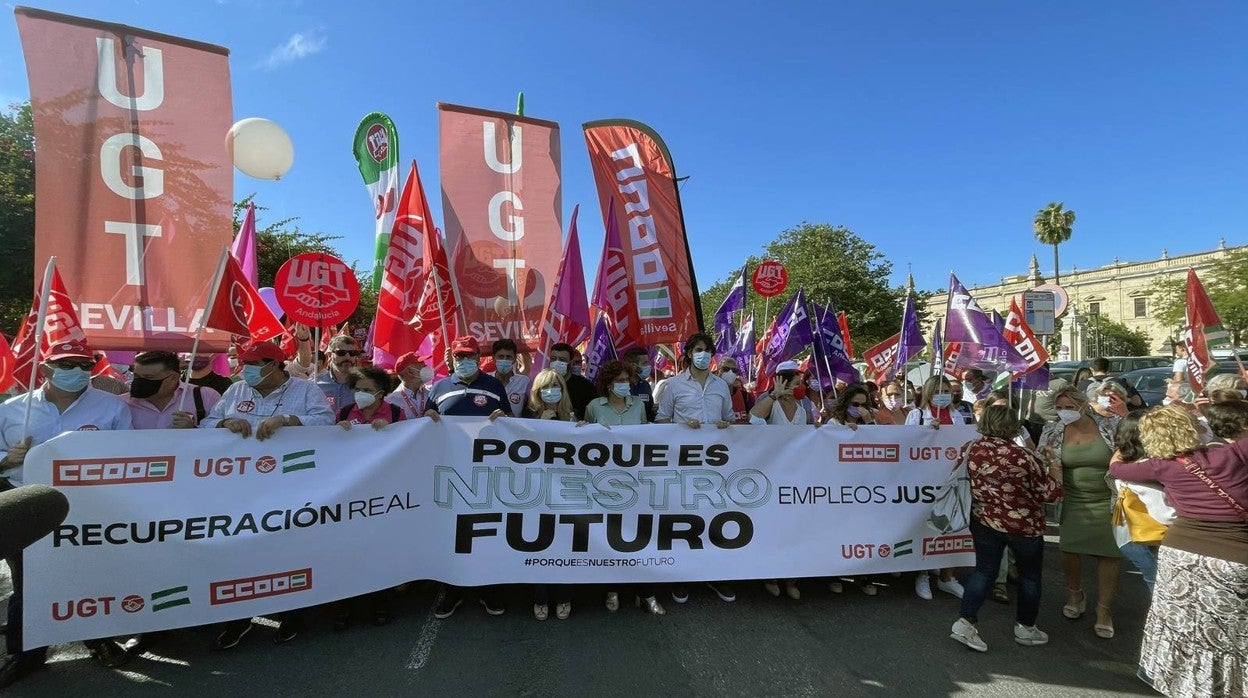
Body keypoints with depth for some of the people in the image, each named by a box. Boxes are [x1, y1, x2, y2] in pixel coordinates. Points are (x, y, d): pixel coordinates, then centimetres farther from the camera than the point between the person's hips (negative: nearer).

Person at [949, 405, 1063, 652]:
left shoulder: (970, 449, -8)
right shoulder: (1023, 457, -21)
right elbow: (1051, 493, -11)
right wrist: (1055, 473, 9)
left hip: (983, 521, 4)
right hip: (1023, 526, -3)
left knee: (984, 570, 13)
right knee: (1029, 574, 19)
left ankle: (965, 621, 4)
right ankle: (1025, 627, 33)